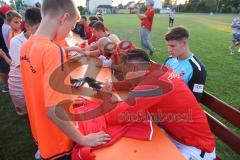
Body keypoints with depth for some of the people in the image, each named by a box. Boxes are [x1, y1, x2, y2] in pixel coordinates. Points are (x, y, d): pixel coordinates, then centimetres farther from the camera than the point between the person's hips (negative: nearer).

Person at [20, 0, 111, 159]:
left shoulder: (27, 46, -3)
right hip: (57, 144, -6)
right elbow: (54, 111, -31)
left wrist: (67, 98, 13)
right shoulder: (53, 50, -30)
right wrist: (83, 139, -19)